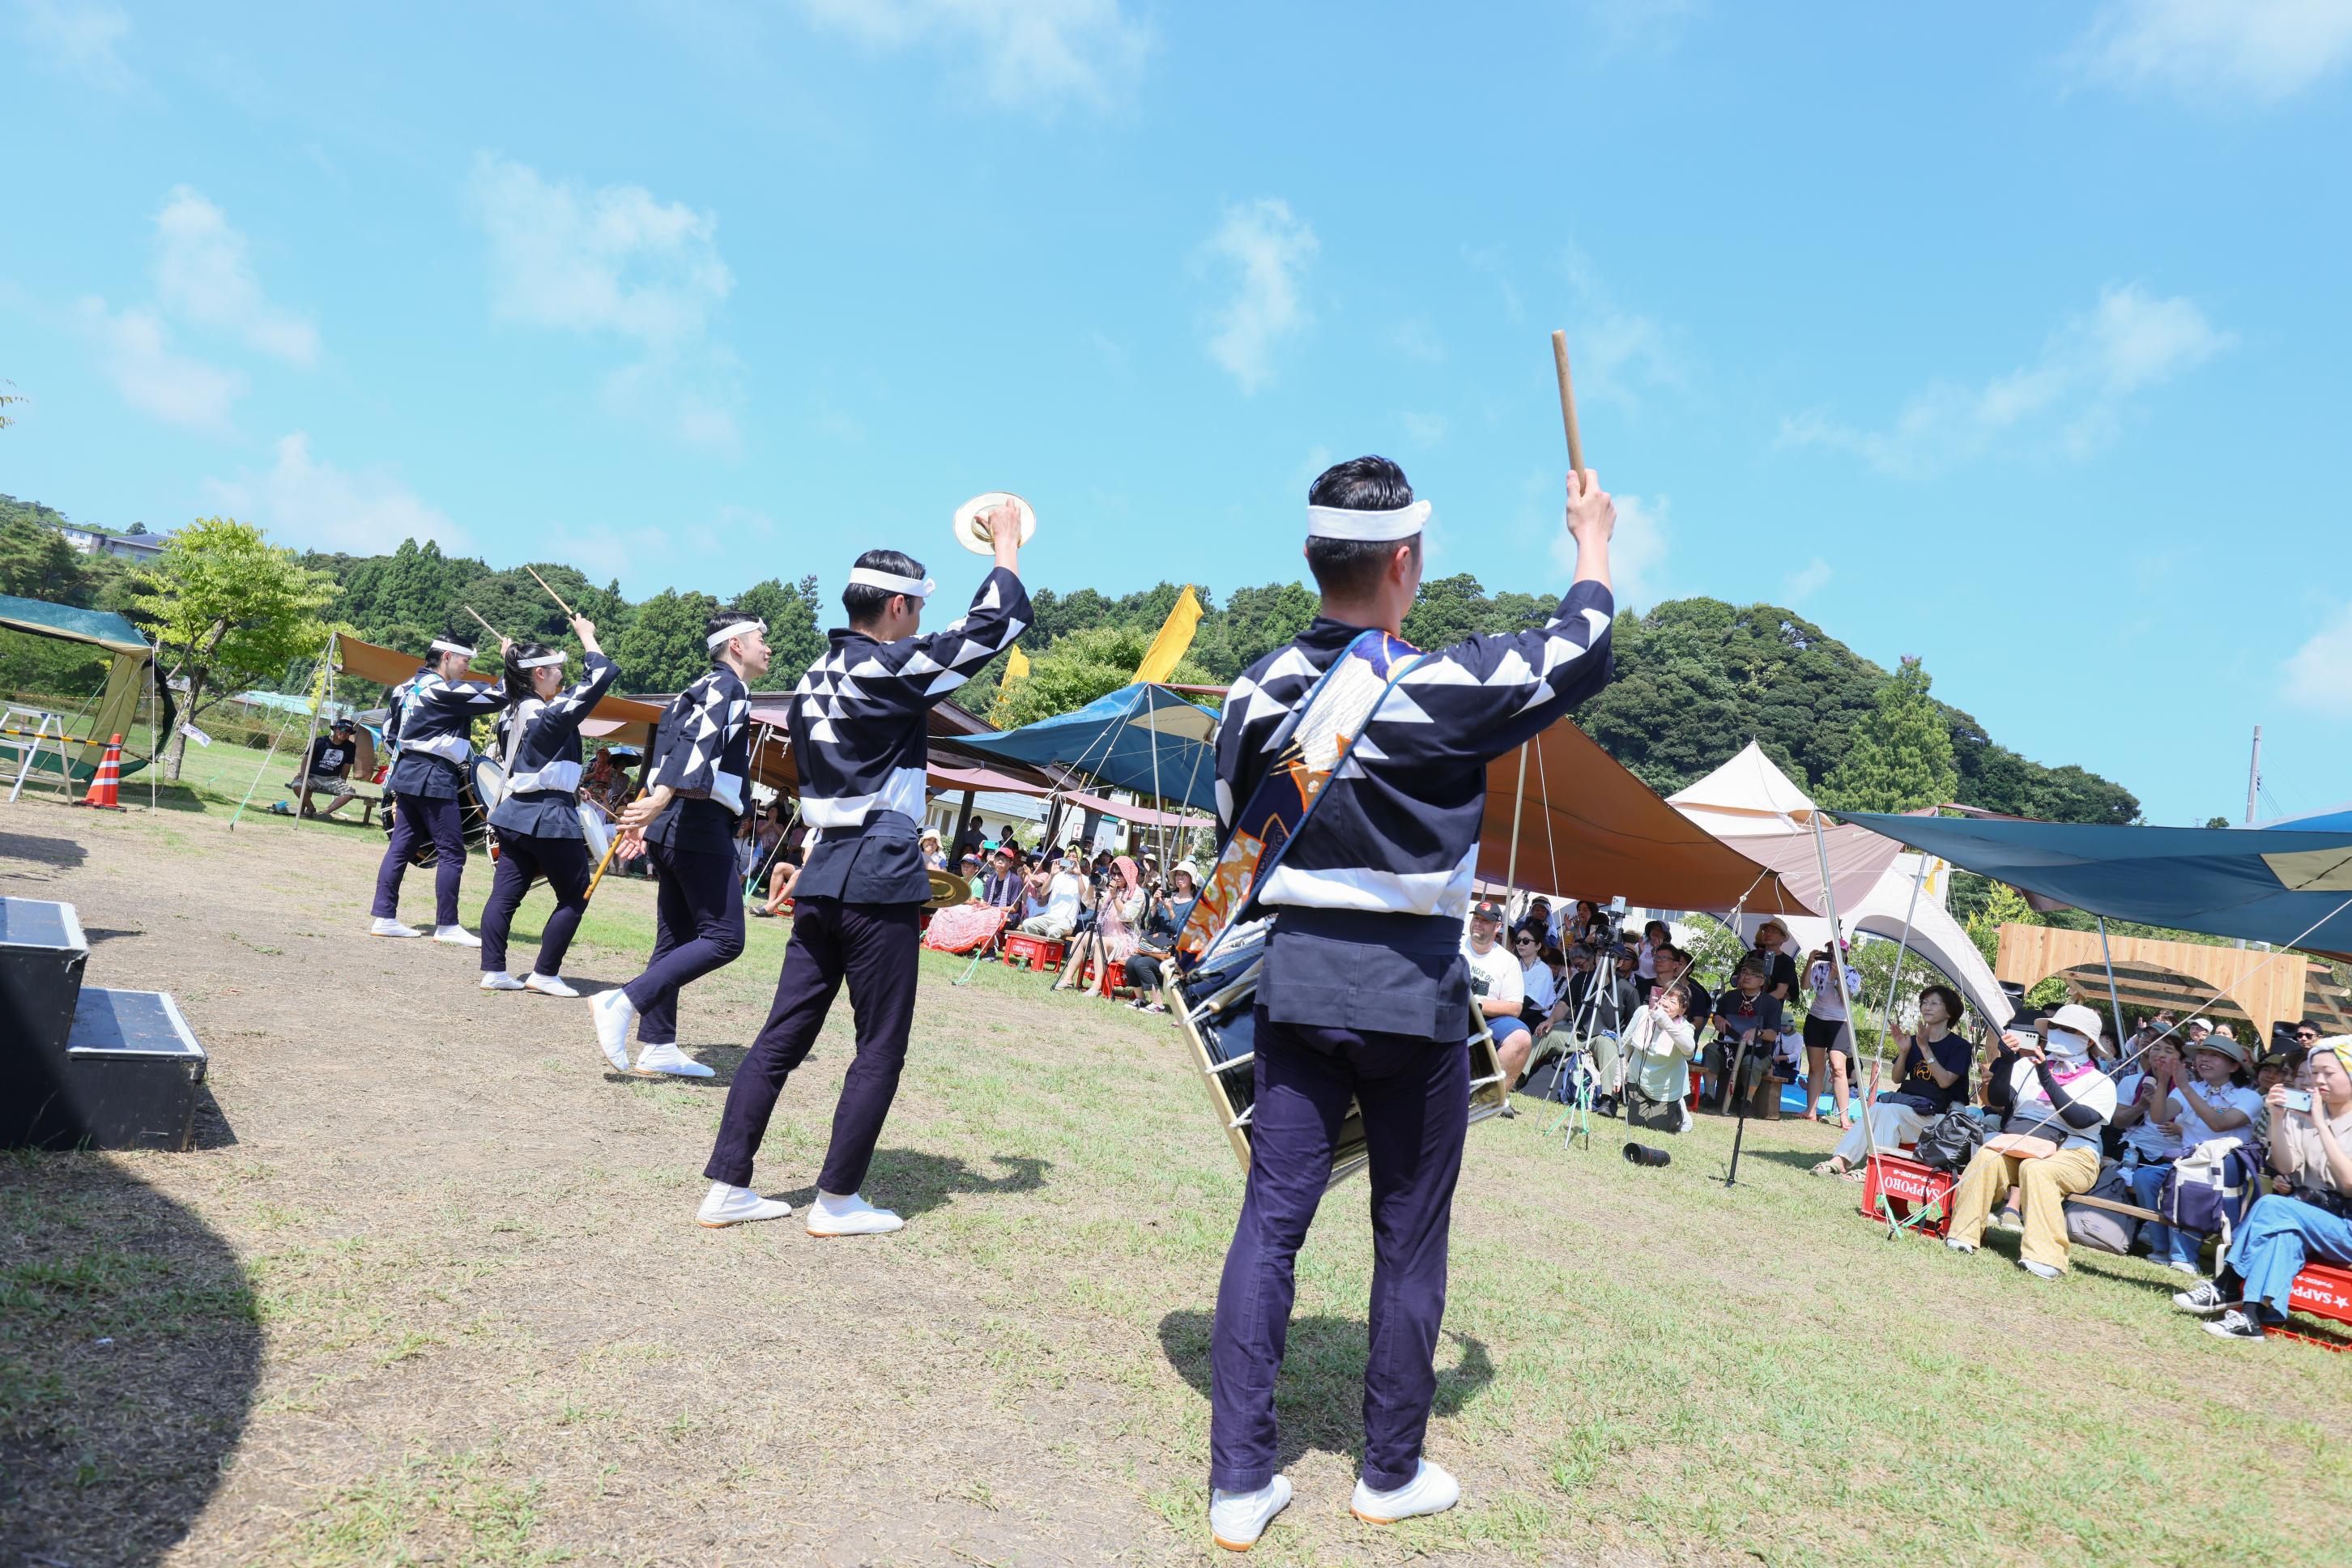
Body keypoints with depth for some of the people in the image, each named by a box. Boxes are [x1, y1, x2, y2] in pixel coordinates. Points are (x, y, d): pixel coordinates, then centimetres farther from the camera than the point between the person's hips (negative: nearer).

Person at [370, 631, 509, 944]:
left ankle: (384, 918, 11)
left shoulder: (408, 687, 14)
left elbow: (390, 730, 21)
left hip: (406, 775, 9)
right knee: (451, 852, -4)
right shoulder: (445, 689, -14)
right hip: (434, 780, -9)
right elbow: (498, 697, -15)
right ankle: (446, 926, -2)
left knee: (400, 847, 10)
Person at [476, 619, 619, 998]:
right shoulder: (552, 714, -16)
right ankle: (545, 973, 5)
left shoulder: (514, 712, 8)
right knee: (575, 897, 5)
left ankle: (493, 970, 8)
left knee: (505, 894, 7)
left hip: (516, 812, 8)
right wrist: (586, 635, -4)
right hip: (550, 818, -8)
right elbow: (603, 674, -16)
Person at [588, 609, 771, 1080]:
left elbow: (669, 751, 22)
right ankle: (622, 1002, -14)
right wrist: (660, 801, -36)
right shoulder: (727, 686, -8)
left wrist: (647, 816, 22)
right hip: (701, 828, -10)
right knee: (723, 939, -9)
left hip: (671, 829, 10)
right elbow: (698, 742, -23)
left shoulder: (705, 686, 22)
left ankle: (658, 1047, 15)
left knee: (676, 939, 12)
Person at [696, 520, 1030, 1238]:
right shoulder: (894, 668, -11)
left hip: (821, 879, 8)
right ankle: (837, 1200, 10)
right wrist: (1007, 540, 7)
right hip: (879, 882, -8)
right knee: (881, 1047, 3)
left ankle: (727, 1186, 15)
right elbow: (998, 618, -7)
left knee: (783, 1035, 11)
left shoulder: (814, 679, 14)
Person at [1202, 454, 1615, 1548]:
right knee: (1409, 1239, 13)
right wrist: (1593, 542, 21)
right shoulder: (1446, 685, -14)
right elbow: (1581, 651, 3)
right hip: (1412, 995, -3)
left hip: (1296, 984, 4)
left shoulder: (1259, 690, 0)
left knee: (1270, 1221, 9)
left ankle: (1239, 1482, 14)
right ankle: (1391, 1473, 30)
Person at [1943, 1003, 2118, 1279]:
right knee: (1987, 1156, -30)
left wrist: (2047, 1078, -20)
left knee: (2036, 1169, -36)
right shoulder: (2029, 1065, 15)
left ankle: (2044, 1257, -39)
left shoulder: (2101, 1083, 6)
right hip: (2017, 1144, 3)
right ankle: (1963, 1235, -29)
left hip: (2071, 1153, -3)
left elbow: (2079, 1119, -13)